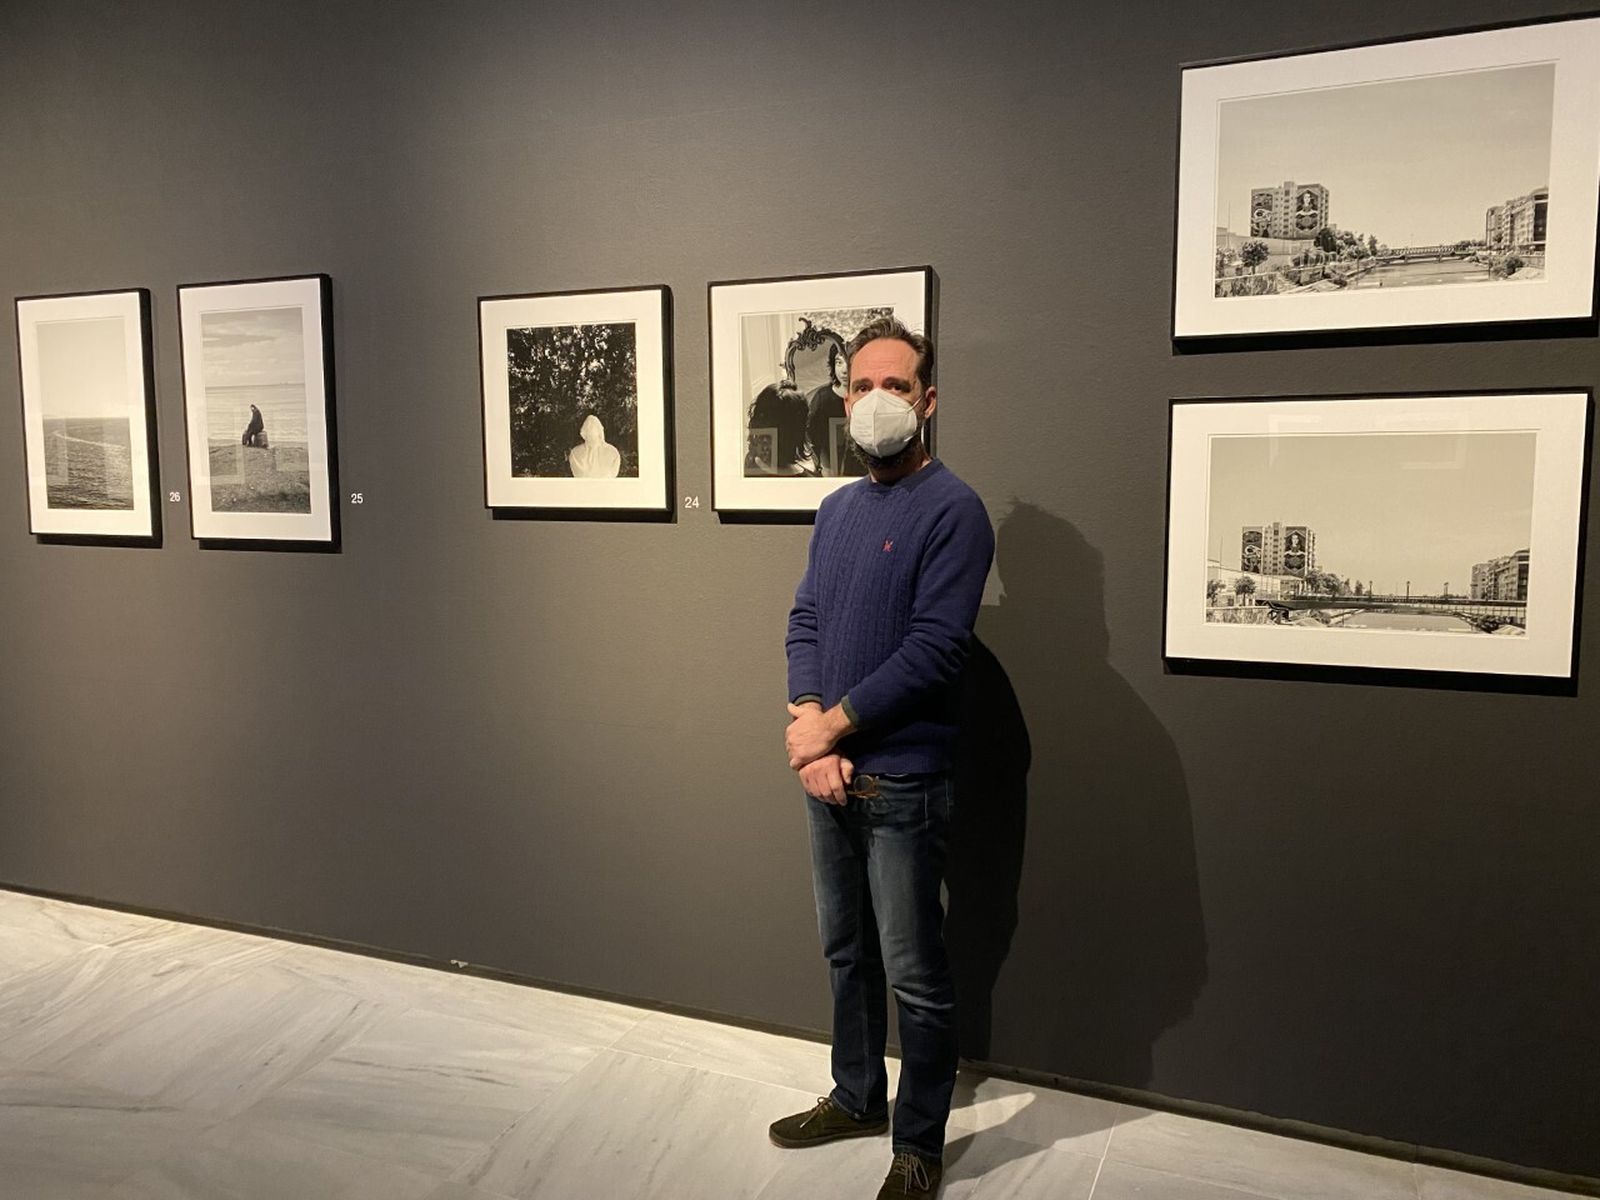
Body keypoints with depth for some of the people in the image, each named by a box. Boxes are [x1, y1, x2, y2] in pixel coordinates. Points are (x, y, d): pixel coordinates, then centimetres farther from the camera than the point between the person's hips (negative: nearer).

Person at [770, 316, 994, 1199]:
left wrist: (828, 724, -15)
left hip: (902, 783, -7)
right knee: (845, 952, 21)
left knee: (914, 976, 7)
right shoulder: (837, 509, 10)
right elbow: (804, 621, 7)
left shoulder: (952, 511, -13)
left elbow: (931, 652, -20)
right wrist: (806, 730, -9)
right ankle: (857, 1098, 41)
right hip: (828, 771, 7)